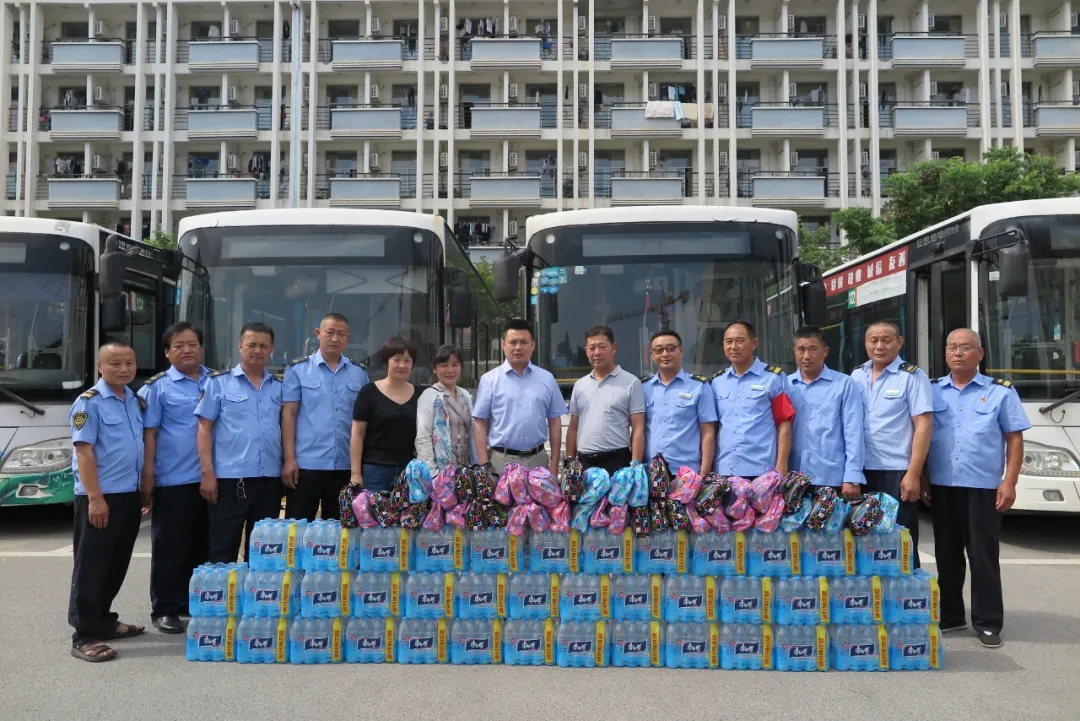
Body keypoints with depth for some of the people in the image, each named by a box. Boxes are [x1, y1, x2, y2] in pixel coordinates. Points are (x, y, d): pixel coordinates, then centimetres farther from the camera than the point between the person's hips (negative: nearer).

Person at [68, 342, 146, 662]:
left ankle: (103, 620, 29)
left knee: (117, 564, 15)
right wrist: (95, 498, -20)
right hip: (100, 497, -7)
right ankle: (84, 636, 4)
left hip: (130, 495, 7)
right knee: (91, 566, -1)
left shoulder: (136, 401, 12)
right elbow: (84, 451, -15)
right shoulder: (89, 402, -10)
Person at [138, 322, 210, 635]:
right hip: (173, 480, -4)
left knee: (204, 547, 12)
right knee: (170, 548, 3)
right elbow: (149, 434, -3)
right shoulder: (157, 387, 0)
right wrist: (147, 475, -9)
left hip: (210, 478, 4)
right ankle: (165, 610, 13)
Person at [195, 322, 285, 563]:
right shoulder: (219, 382, 1)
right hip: (230, 478, -4)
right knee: (223, 552, 2)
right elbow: (204, 428, -2)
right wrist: (208, 473, -9)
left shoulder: (279, 386, 12)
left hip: (270, 479, 4)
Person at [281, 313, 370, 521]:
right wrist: (289, 459, -8)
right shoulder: (298, 369, 1)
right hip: (306, 464, -2)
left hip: (346, 466, 3)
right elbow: (288, 415, -1)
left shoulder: (359, 374, 9)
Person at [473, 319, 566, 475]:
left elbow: (554, 422, 8)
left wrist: (554, 463, 4)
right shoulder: (490, 379, -1)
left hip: (538, 459, 2)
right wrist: (484, 465, -7)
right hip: (501, 460, -2)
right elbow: (480, 423, -1)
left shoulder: (547, 379, 6)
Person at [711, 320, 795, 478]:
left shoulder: (773, 378, 1)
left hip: (760, 472, -4)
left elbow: (784, 424, -2)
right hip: (723, 471, 4)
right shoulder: (717, 381, 13)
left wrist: (781, 466, -9)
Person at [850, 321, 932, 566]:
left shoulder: (912, 376, -4)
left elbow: (924, 425, -9)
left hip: (897, 472, -4)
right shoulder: (856, 376, 10)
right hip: (863, 471, 5)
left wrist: (913, 474, -15)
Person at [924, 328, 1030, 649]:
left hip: (983, 487, -3)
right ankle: (949, 616, 22)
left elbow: (1015, 439, 1)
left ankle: (988, 622, 14)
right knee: (947, 555, 11)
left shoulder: (1001, 391, 2)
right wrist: (921, 478, 3)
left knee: (983, 557, 3)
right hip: (941, 487, 3)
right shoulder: (932, 391, 8)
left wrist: (1009, 482, -7)